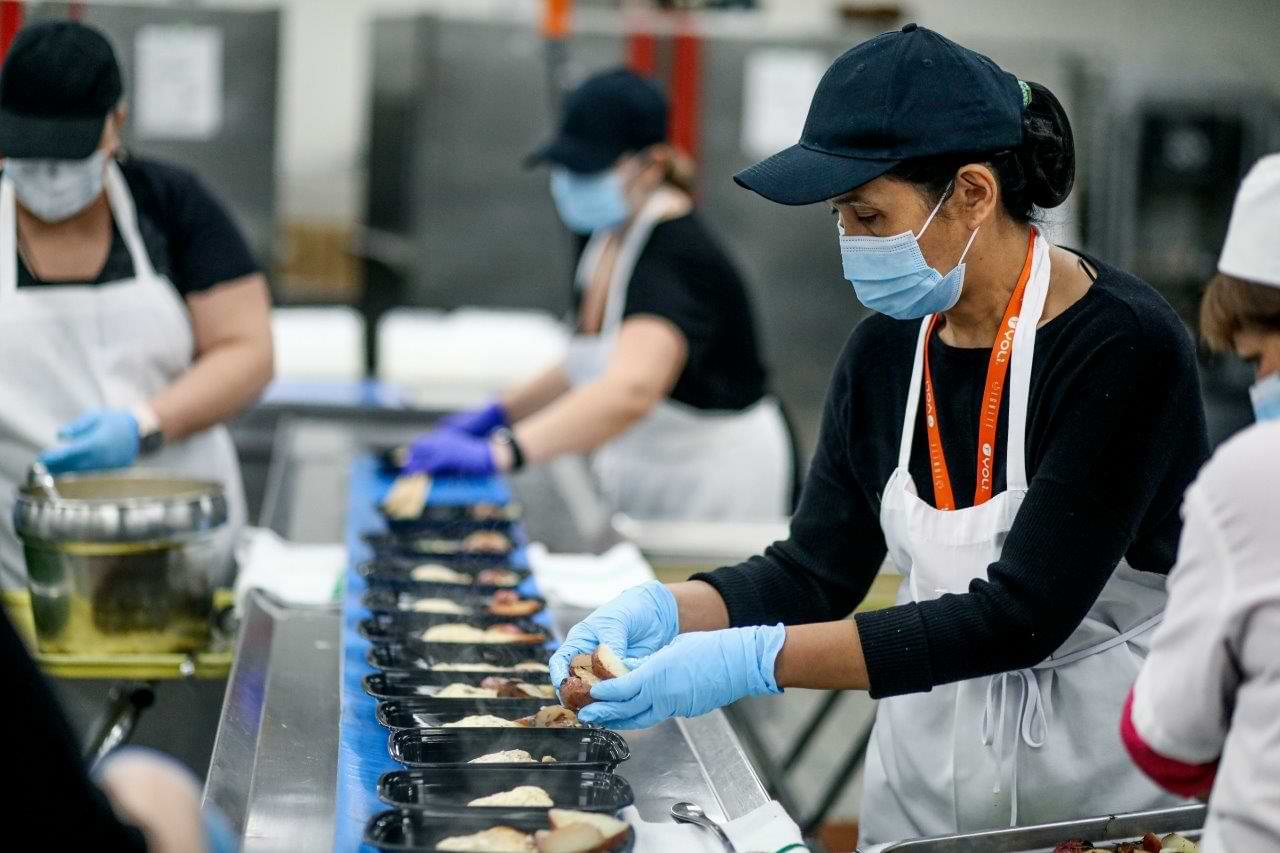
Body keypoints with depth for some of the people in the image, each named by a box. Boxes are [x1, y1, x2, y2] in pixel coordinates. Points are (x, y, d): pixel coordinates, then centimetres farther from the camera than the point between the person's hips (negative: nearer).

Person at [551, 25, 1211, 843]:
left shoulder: (1123, 346, -23)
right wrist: (664, 610, -18)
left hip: (1107, 761, -5)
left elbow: (1020, 615, -28)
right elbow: (816, 571, 2)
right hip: (926, 760, 6)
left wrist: (754, 661, -32)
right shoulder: (884, 354, -3)